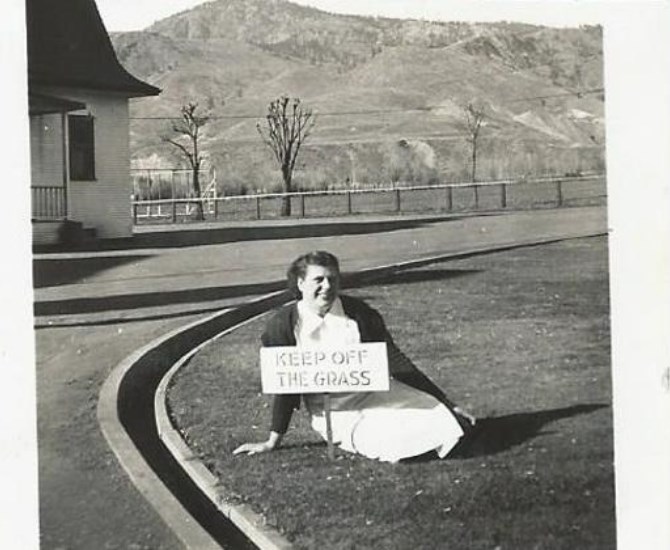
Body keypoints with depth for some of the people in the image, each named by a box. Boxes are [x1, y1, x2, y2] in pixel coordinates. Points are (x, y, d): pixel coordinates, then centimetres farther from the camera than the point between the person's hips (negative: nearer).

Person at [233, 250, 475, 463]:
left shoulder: (358, 312, -4)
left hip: (377, 393, 2)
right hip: (333, 411, -2)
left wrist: (447, 405, -5)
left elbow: (396, 363, -2)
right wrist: (273, 441, 4)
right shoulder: (283, 325, -7)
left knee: (437, 422, -18)